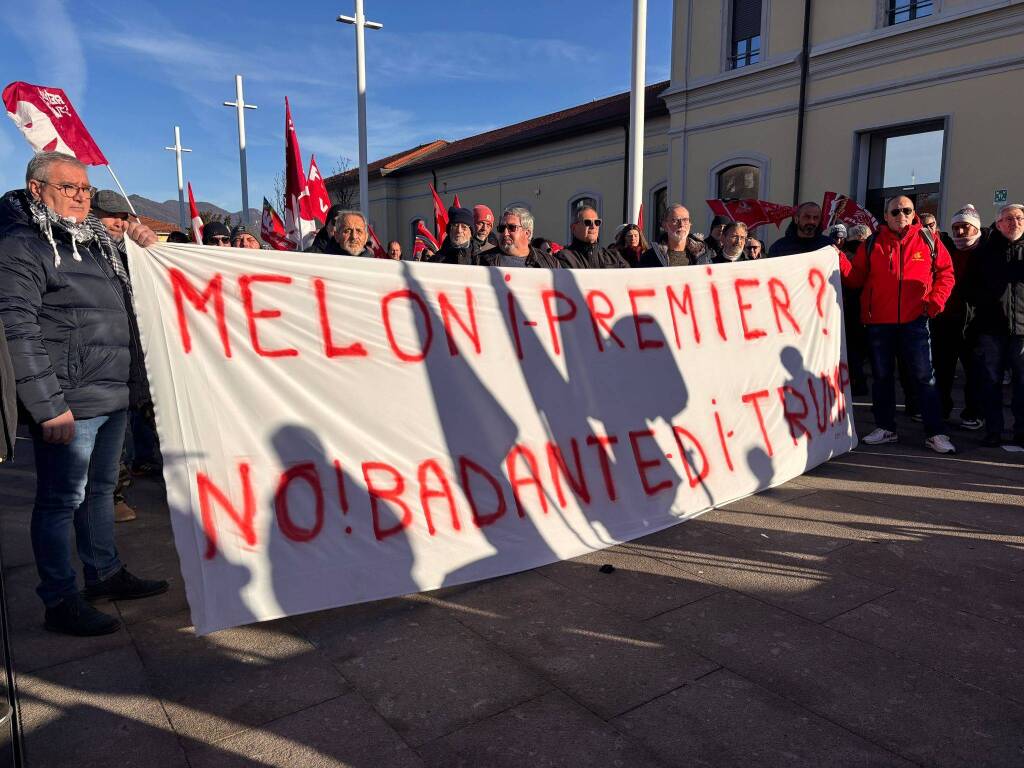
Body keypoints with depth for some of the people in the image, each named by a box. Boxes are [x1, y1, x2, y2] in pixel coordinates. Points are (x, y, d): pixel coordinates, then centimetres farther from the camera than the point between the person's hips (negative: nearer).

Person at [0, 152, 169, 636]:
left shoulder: (96, 242, 17)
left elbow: (127, 301, 27)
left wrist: (148, 252, 11)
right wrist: (48, 406, -19)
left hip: (111, 398, 8)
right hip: (66, 405, -8)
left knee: (100, 489, 18)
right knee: (61, 499, 1)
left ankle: (105, 573, 32)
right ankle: (60, 602, 13)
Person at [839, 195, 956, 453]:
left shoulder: (928, 241, 4)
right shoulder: (872, 243, 5)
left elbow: (946, 272, 8)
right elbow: (856, 277, 4)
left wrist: (936, 301, -4)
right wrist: (840, 260, -12)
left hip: (914, 321, -1)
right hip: (879, 322, 2)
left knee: (924, 376, 1)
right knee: (881, 376, 10)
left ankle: (935, 433, 8)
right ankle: (885, 428, 23)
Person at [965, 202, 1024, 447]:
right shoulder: (985, 251, 11)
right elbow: (971, 286, 16)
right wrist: (980, 305, 6)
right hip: (990, 327, 1)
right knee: (991, 381, 3)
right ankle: (993, 431, 11)